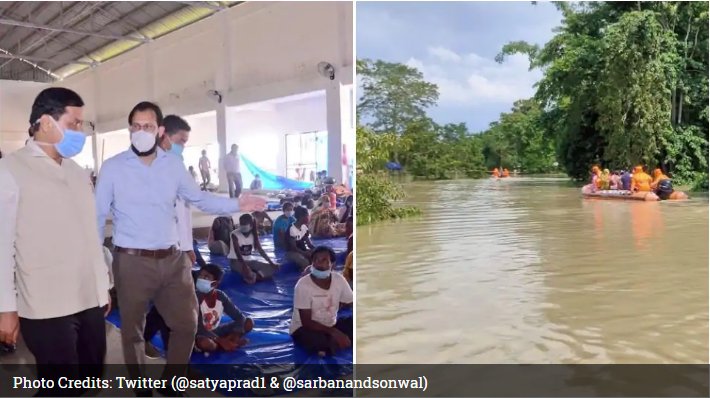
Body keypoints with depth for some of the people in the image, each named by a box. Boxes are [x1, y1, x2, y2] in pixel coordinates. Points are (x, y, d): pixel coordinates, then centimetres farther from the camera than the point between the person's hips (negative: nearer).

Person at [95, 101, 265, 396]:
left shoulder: (173, 165, 3)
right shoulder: (112, 168, -5)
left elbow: (199, 199, 11)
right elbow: (97, 216, -1)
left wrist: (237, 204, -2)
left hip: (172, 259, 3)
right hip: (132, 262, -3)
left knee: (186, 324, 13)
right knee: (133, 331, 12)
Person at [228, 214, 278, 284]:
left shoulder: (254, 234, 1)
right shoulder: (235, 234, -15)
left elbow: (260, 250, -1)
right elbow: (237, 252, -24)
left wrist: (271, 262, -11)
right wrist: (245, 266, -38)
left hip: (249, 260, 6)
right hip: (236, 261, -5)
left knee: (271, 268, -11)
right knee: (246, 271, -39)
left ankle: (254, 276, -21)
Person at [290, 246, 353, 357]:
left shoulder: (339, 279, -9)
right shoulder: (303, 285, -22)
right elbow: (306, 322, -25)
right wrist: (333, 332, -33)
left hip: (331, 325, 5)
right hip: (304, 329, -4)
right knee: (319, 340, -37)